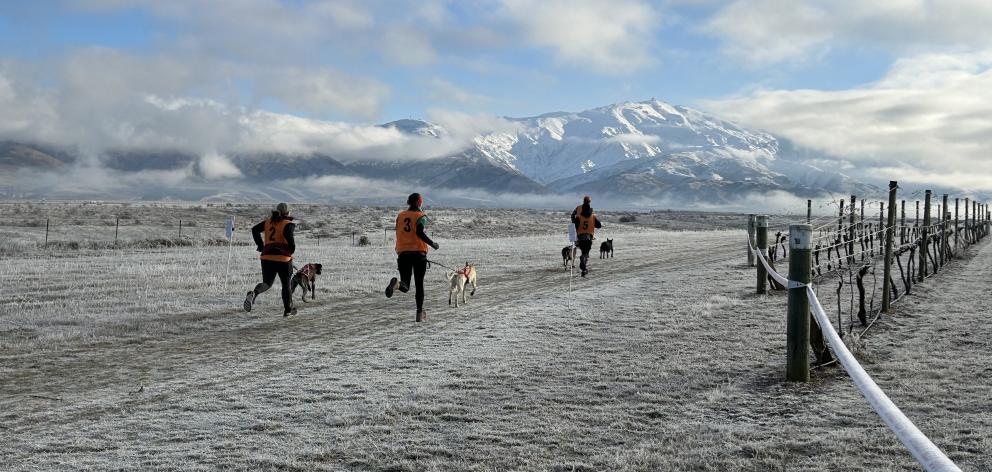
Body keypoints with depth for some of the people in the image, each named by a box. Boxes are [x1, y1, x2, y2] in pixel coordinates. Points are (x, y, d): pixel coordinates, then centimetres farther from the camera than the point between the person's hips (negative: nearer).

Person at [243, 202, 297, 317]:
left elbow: (255, 229, 10)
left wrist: (260, 245, 16)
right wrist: (292, 248, -7)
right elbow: (288, 235, -23)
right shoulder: (288, 224, -5)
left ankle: (253, 293, -21)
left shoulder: (268, 222, 12)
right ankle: (288, 309, 21)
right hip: (283, 258, -4)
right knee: (286, 284, 14)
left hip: (267, 257, 4)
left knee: (267, 283, 12)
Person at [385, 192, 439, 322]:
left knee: (405, 287, 6)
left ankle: (397, 283, -29)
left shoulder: (400, 215, 13)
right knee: (419, 284, 8)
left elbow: (398, 234, 16)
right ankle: (420, 313, 6)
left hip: (402, 253, 3)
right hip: (418, 253, -3)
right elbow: (419, 232, -17)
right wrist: (432, 244, -9)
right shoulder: (420, 216, -2)